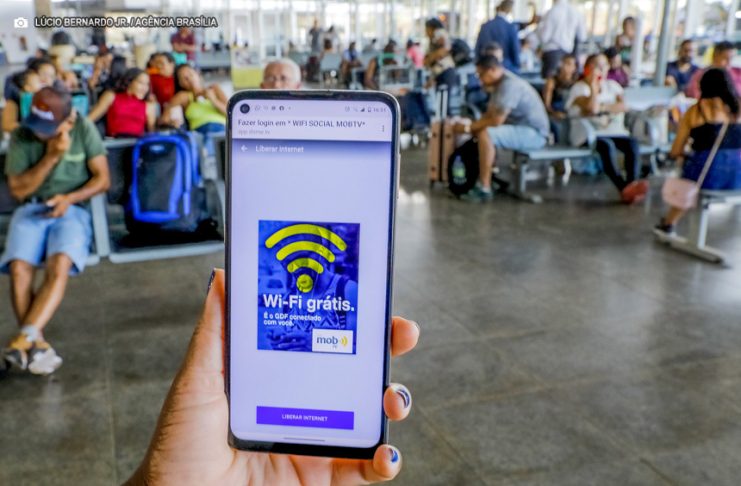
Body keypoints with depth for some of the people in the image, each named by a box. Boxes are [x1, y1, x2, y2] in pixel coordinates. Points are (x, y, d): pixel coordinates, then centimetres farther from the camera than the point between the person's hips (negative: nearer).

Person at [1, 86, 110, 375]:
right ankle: (37, 344, -22)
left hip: (71, 209, -1)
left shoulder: (84, 130, -1)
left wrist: (70, 197, -15)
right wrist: (51, 157, -11)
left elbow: (102, 179, 1)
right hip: (31, 209, 1)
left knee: (60, 266, -32)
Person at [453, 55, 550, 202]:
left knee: (486, 135, -28)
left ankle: (484, 189, -25)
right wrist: (471, 125, -5)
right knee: (479, 131, 12)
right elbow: (489, 115, 11)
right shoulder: (500, 83, 10)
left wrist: (468, 128, -17)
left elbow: (496, 121, -26)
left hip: (534, 132, -11)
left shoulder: (509, 85, -22)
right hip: (520, 128, 11)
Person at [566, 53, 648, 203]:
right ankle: (624, 188, -41)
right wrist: (593, 84, -10)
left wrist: (602, 107, -11)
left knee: (632, 143, -25)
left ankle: (631, 185, -37)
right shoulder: (580, 87, 3)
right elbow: (592, 107, -17)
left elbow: (622, 106, 0)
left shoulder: (612, 85, 18)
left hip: (613, 130, 5)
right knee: (607, 145, -36)